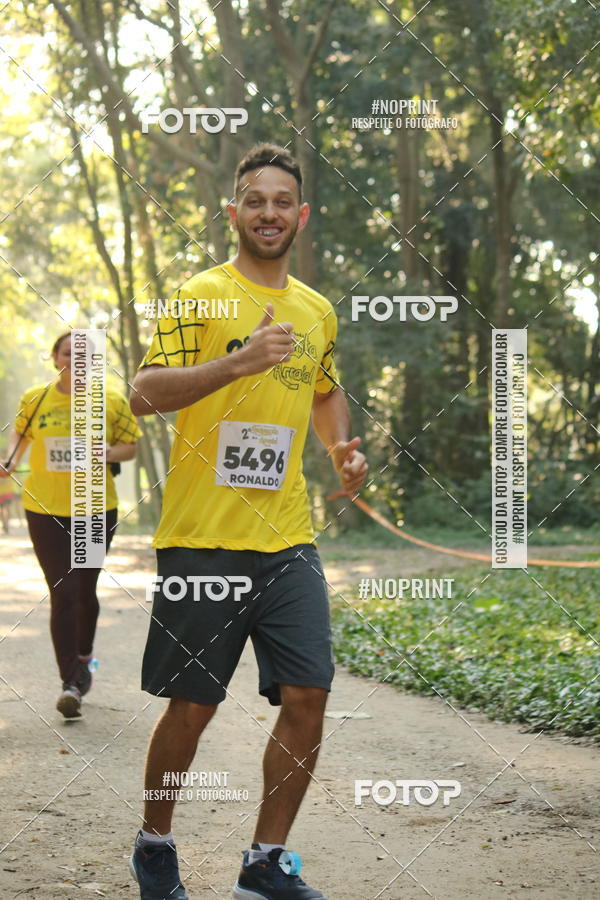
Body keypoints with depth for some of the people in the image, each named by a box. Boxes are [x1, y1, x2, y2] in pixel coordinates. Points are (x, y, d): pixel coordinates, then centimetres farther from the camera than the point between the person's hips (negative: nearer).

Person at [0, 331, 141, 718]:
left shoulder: (113, 401, -3)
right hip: (46, 511, -1)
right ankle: (71, 683, -4)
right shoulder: (34, 398, -1)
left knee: (85, 590, 11)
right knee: (62, 593, -7)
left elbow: (130, 446, 5)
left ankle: (84, 656, 40)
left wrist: (106, 453, -15)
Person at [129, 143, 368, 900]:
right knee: (191, 707, 3)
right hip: (202, 539, -5)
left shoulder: (317, 311, 14)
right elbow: (144, 394, -15)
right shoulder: (200, 296, -4)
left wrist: (340, 445, 14)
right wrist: (240, 361, -26)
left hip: (287, 539, 5)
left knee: (307, 698, -1)